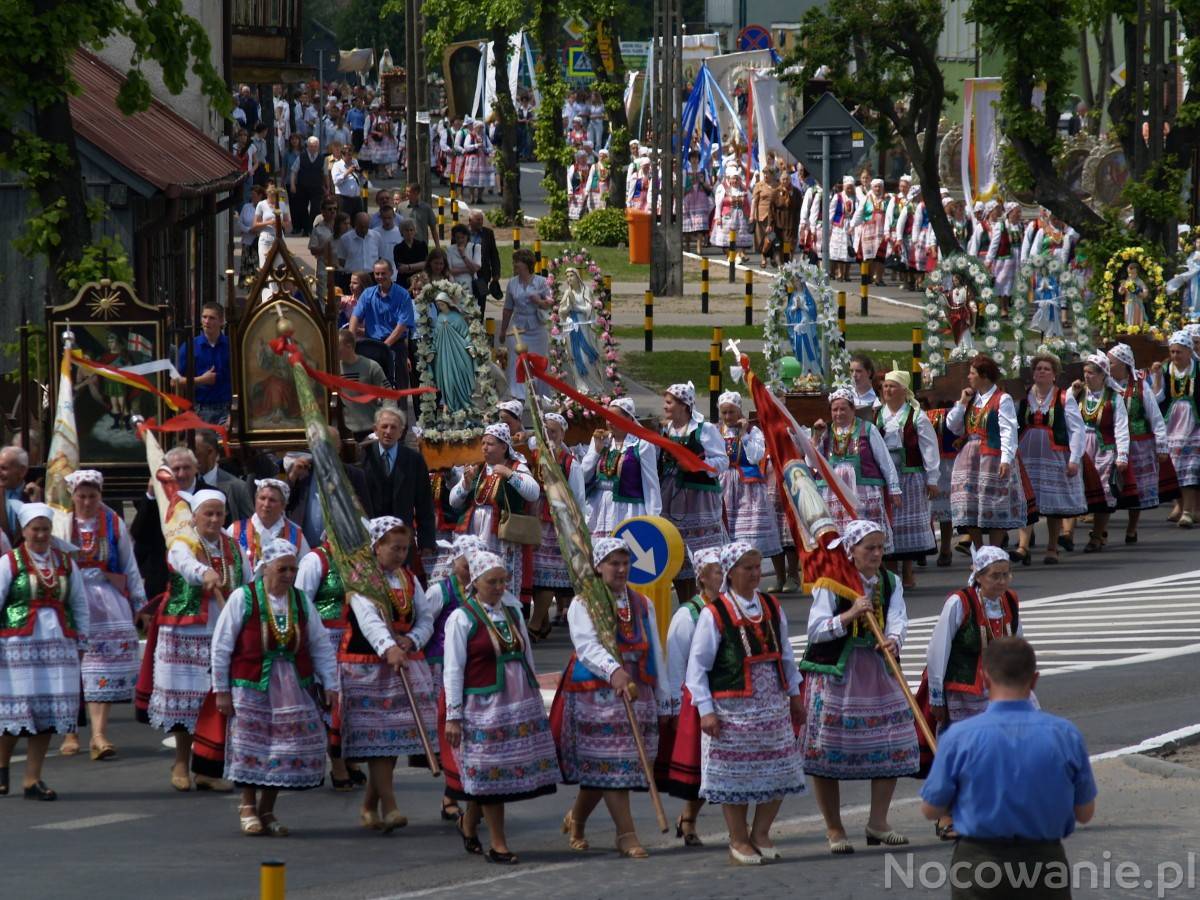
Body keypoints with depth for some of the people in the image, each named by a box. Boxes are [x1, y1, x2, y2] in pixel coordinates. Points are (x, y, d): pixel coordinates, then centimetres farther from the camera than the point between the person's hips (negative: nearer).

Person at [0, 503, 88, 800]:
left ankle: (32, 779, 8)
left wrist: (81, 641, 13)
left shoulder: (65, 562, 12)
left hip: (57, 646, 4)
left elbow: (80, 604, 18)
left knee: (48, 710, 2)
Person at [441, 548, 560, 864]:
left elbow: (527, 657, 18)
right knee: (491, 772, -2)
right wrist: (453, 716, -9)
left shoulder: (512, 611, 10)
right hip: (484, 705, -5)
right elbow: (452, 671, -7)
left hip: (522, 704, 5)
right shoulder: (461, 619, -7)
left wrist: (534, 696, 18)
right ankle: (498, 844, 4)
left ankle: (470, 822, 29)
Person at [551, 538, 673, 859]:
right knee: (611, 765, -8)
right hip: (595, 696, -5)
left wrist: (663, 700, 13)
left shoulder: (643, 605, 14)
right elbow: (587, 645, -21)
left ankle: (576, 821, 30)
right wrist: (613, 671, -39)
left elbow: (655, 655, 15)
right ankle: (627, 836, -7)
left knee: (599, 769, 8)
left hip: (637, 696, 5)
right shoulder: (583, 605, -3)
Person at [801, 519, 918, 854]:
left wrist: (893, 639, -31)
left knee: (892, 746, 2)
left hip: (877, 670, 5)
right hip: (835, 672, -5)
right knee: (828, 751, -3)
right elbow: (815, 630, -14)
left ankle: (878, 823, 14)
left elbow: (898, 619, -10)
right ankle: (834, 829, 7)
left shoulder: (890, 582, 6)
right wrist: (849, 616, -27)